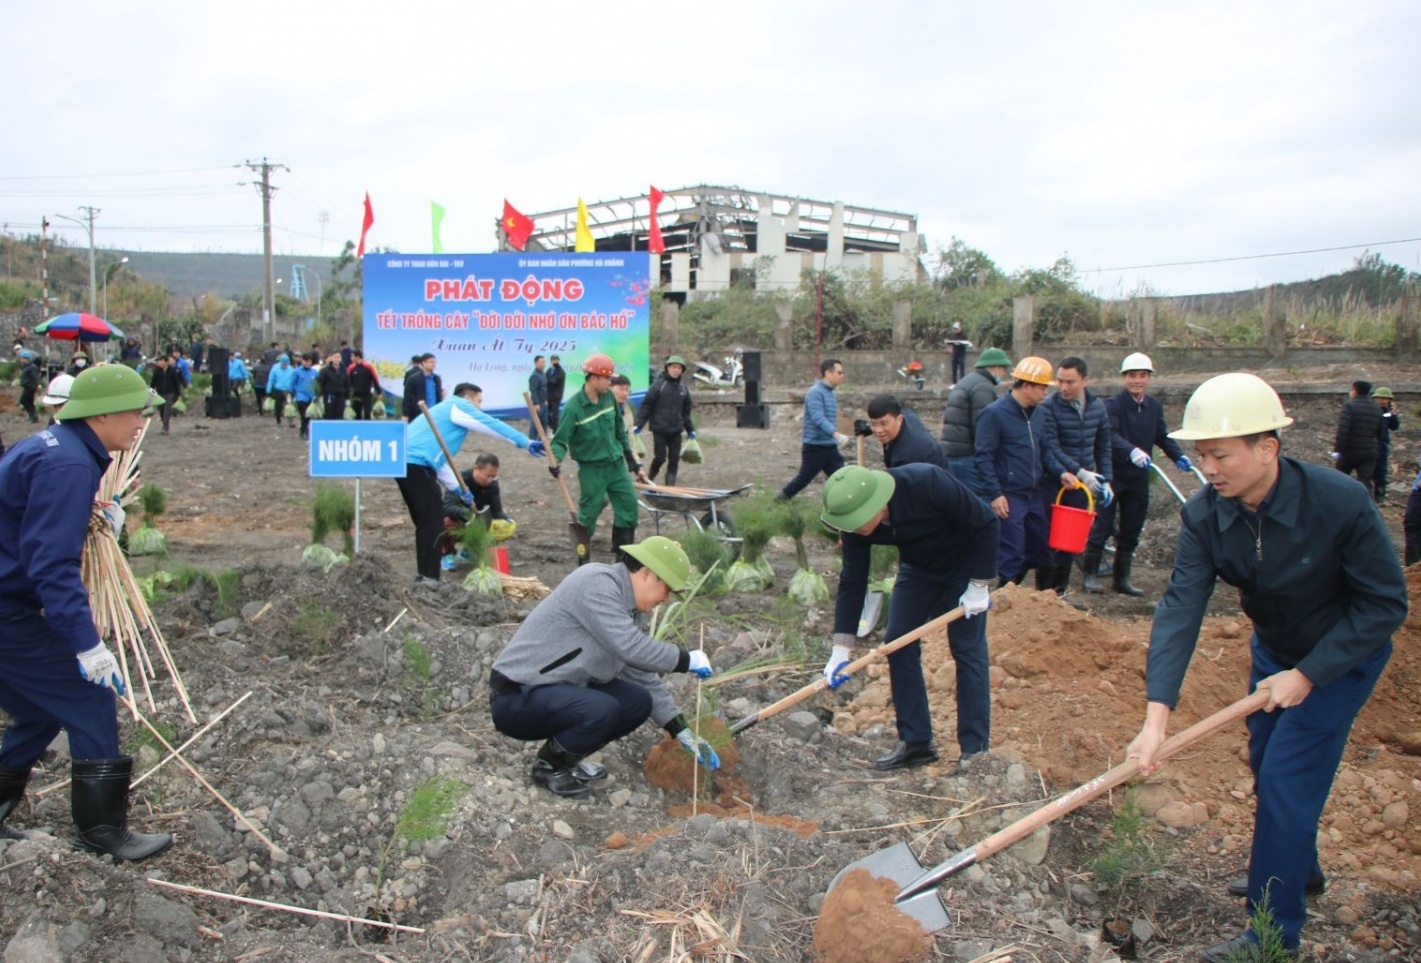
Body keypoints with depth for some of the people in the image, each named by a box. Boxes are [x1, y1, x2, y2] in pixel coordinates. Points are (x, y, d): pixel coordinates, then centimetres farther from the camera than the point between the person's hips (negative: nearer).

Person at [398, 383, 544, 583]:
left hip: (405, 462, 10)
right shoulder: (458, 406, 5)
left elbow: (440, 459, 30)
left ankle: (425, 575, 19)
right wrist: (525, 442, 1)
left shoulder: (446, 412, 31)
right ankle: (428, 578, -7)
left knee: (426, 521, 15)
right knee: (433, 521, -7)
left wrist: (459, 488, 22)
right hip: (416, 463, -10)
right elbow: (491, 424, -2)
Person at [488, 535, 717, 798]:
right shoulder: (596, 583, -21)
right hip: (516, 698, -9)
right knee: (601, 710, -30)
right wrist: (687, 660, -15)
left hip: (562, 691, 9)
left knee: (639, 702, -1)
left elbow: (643, 676, 12)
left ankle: (567, 758, 13)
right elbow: (631, 648, -29)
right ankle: (549, 766, -2)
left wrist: (681, 730, 8)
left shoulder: (629, 610, 6)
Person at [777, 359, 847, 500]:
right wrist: (836, 434, -42)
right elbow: (818, 418, -30)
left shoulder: (829, 392, 13)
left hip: (830, 447, 8)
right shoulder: (815, 392, -16)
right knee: (802, 480, 5)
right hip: (815, 448, -8)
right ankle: (779, 501, 25)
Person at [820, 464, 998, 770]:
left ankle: (975, 749, 2)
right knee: (898, 644, -2)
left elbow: (985, 523, -25)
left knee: (968, 650, -7)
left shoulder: (927, 483, -37)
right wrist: (841, 648, -18)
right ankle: (915, 742, 8)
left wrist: (979, 585, -21)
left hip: (964, 563, -5)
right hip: (918, 568, 5)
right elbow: (852, 582, -15)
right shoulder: (855, 520, -22)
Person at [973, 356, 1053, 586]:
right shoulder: (995, 413, -12)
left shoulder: (1036, 412, 10)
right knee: (1012, 556, -3)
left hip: (1034, 495, 8)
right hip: (1009, 498, -7)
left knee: (1040, 550, 13)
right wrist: (995, 494, -20)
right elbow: (984, 457, -15)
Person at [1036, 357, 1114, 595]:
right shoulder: (1048, 407, -13)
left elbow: (1103, 447, 12)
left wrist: (1105, 480, 5)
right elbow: (1050, 448, -19)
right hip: (1053, 483, -5)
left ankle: (1060, 591, 24)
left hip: (1082, 485, 5)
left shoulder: (1097, 406, 4)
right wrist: (1080, 472, -24)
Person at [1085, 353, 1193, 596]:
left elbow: (1163, 436, 11)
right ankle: (1091, 575, 5)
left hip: (1139, 477, 6)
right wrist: (1132, 451, -43)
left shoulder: (1155, 406, 7)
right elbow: (1111, 435, -26)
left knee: (1131, 530, 11)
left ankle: (1121, 578, 20)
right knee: (1102, 525, -4)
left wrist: (1178, 456, -7)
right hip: (1113, 474, -6)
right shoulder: (1114, 405, -12)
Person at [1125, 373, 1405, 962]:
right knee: (1266, 765, 18)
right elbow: (1180, 609, -30)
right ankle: (1296, 866, 47)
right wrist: (1156, 716, -39)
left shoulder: (1341, 503, -32)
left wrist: (1307, 674, -26)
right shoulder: (1204, 516, -22)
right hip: (1273, 650, 5)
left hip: (1343, 654, -5)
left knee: (1287, 777, -7)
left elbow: (1385, 603, -22)